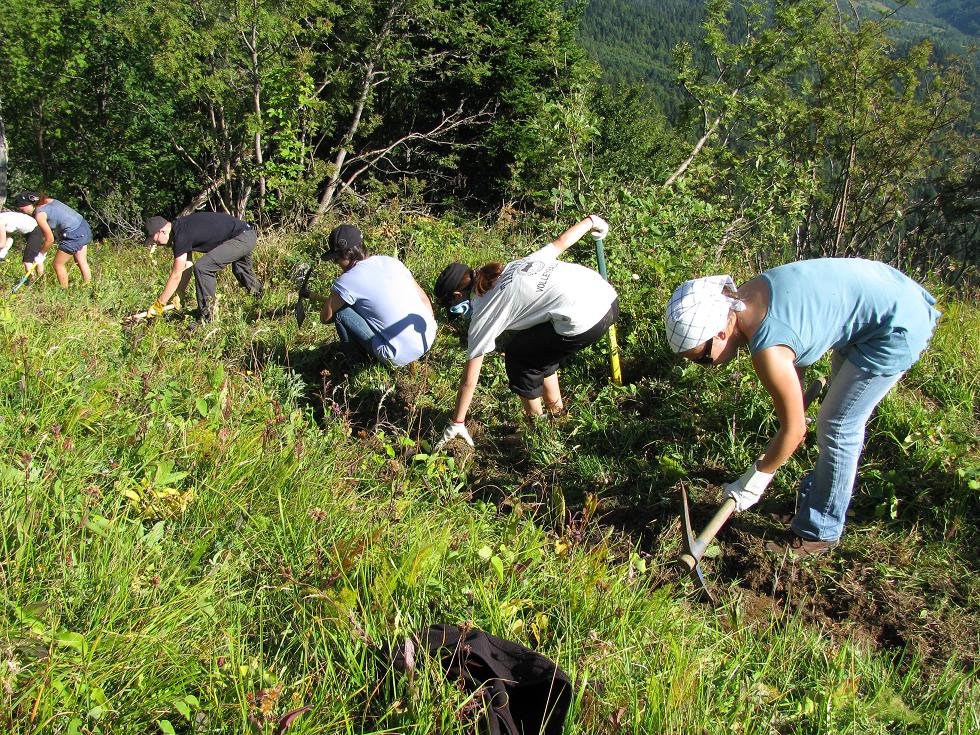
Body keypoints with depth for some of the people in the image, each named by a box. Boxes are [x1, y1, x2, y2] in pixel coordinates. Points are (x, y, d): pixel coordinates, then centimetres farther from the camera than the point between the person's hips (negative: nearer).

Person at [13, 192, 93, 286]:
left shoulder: (39, 215, -13)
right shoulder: (47, 201, 11)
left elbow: (50, 240, -10)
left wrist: (41, 254, 5)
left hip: (74, 235, -9)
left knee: (58, 264, 8)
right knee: (82, 262, 19)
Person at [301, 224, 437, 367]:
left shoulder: (347, 282, -10)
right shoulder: (391, 261, 7)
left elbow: (325, 318, 4)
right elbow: (424, 299, 12)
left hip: (399, 357, -7)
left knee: (340, 311, -1)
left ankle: (361, 363, 15)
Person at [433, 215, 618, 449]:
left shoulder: (483, 314, 3)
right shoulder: (513, 267, 22)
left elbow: (469, 380, 6)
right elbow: (560, 243, 30)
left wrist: (456, 424, 15)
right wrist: (591, 221, 48)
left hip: (584, 323, -8)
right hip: (609, 297, 9)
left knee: (518, 356, 15)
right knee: (539, 347, 28)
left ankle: (535, 422, 27)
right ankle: (555, 408, 41)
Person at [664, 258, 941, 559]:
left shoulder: (769, 352, -31)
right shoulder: (744, 298, -7)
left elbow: (793, 430, -18)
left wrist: (756, 479, -4)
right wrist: (795, 405, 26)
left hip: (897, 328, -9)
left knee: (838, 428, 0)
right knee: (843, 418, 24)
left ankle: (820, 533, 16)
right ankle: (817, 495, 43)